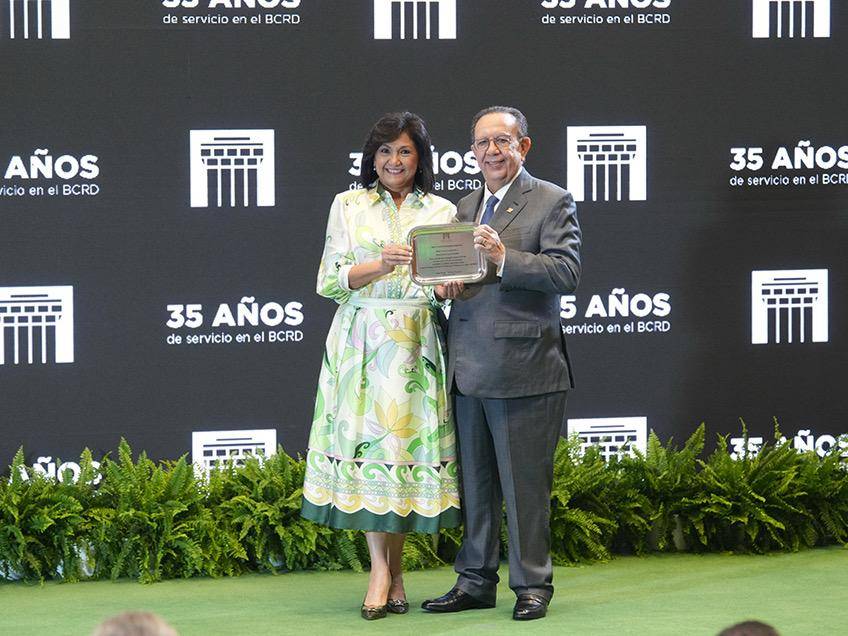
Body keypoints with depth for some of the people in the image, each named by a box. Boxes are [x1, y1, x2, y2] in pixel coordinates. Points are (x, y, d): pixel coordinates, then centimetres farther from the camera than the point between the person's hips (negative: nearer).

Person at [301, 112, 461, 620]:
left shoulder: (442, 211, 11)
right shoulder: (348, 206, 8)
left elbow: (450, 283, 11)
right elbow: (329, 281, 1)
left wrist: (445, 288, -13)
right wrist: (379, 265, -15)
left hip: (415, 344, 1)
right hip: (360, 343, -1)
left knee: (407, 441, -3)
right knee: (366, 444, -6)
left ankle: (386, 572, 7)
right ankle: (386, 574, -3)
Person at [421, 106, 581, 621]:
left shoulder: (552, 203, -2)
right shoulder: (466, 207, 18)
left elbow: (567, 272, -14)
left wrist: (503, 258, -23)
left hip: (524, 366, -6)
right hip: (470, 366, 6)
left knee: (525, 482, -2)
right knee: (474, 480, 11)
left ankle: (532, 584, 6)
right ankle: (476, 581, 18)